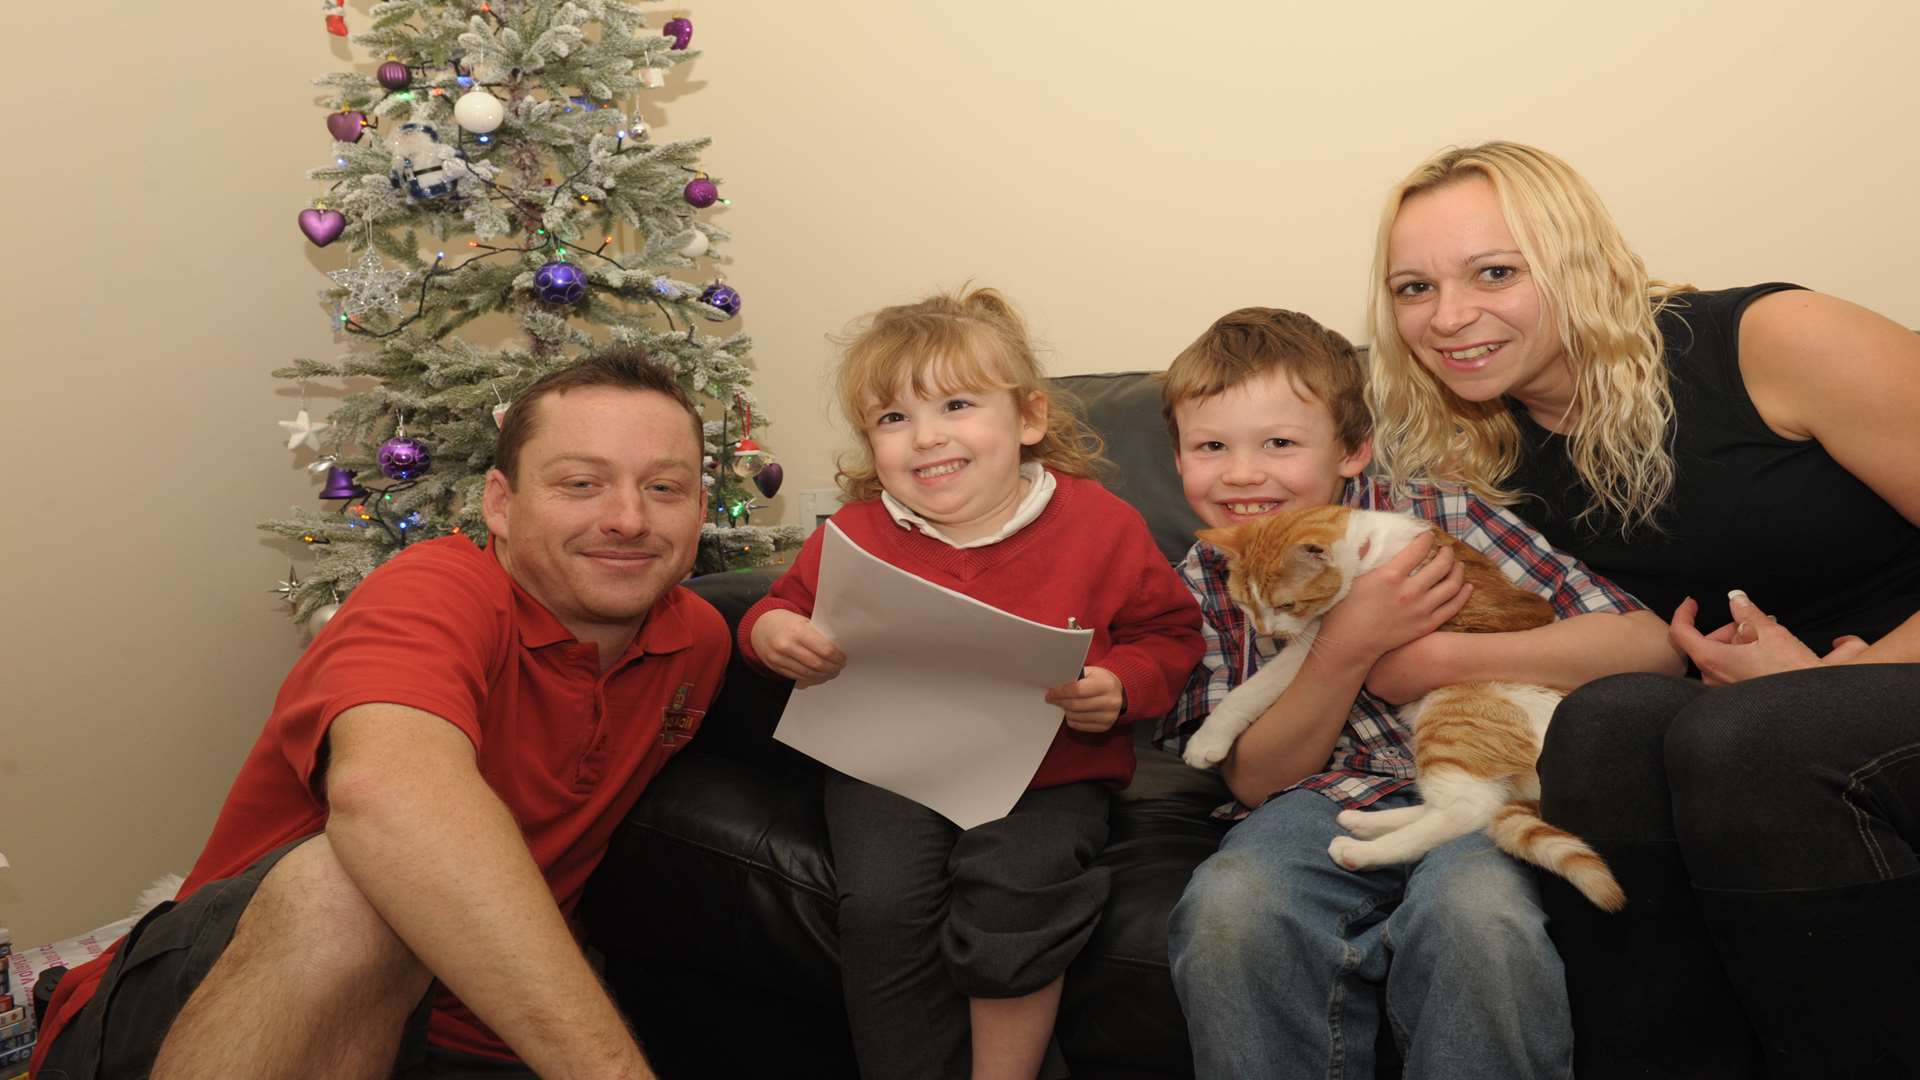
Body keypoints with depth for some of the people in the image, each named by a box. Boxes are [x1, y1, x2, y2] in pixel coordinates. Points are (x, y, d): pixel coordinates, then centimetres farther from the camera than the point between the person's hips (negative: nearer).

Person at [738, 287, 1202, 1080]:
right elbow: (791, 602, 16)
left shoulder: (1101, 525, -3)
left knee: (1014, 894, -28)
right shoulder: (854, 535, 1)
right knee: (881, 907, -23)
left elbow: (1169, 634, 6)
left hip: (1045, 773, -1)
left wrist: (1119, 687, -15)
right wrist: (771, 631, -8)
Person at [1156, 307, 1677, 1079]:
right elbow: (1255, 780, 3)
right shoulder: (1202, 585, 10)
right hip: (1320, 805, 2)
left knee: (1480, 907, -35)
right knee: (1227, 902, -32)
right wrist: (1351, 645, -11)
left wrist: (1442, 656, -12)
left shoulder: (1441, 520, 2)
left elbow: (1651, 643, -3)